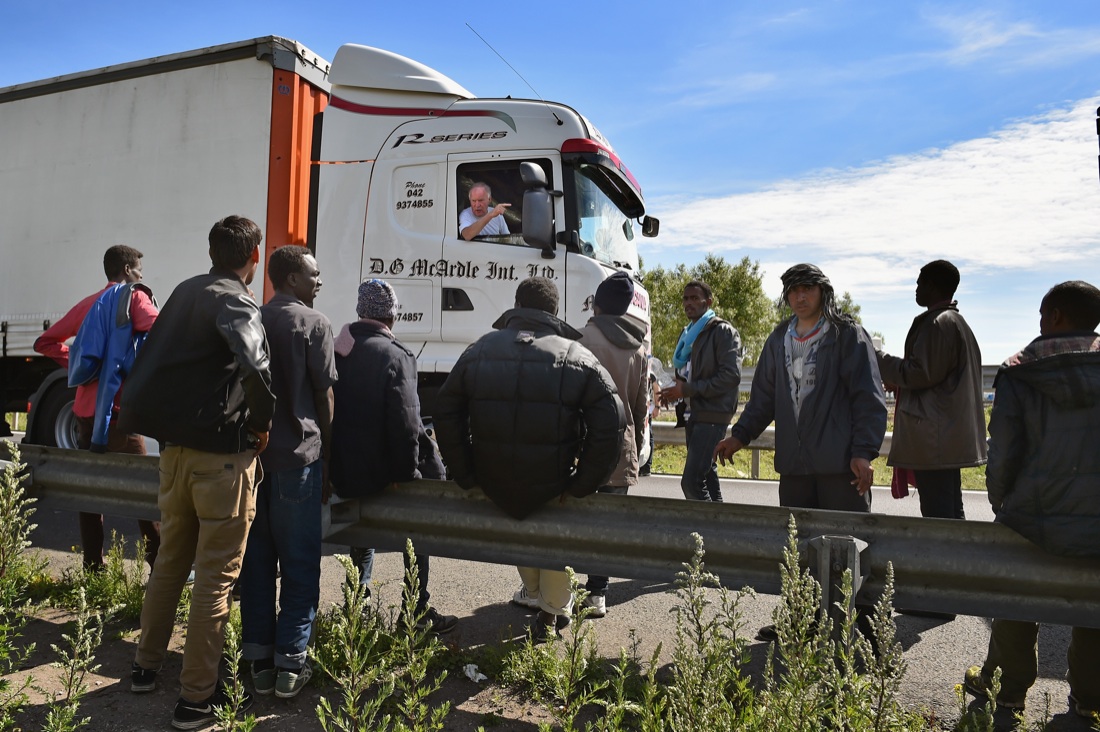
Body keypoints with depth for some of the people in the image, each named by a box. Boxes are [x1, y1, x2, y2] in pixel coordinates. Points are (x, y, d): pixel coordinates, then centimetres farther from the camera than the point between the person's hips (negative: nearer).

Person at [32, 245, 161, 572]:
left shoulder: (87, 304, 19)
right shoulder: (134, 297, -2)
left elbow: (45, 342, 22)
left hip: (85, 409, 7)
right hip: (118, 409, -7)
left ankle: (93, 568, 17)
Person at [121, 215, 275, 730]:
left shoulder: (185, 292, 11)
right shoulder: (235, 302, -14)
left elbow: (155, 361, 20)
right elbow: (254, 366, -33)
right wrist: (262, 422, -17)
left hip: (174, 446, 8)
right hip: (222, 454, -8)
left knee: (171, 559, 22)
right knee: (216, 573, 2)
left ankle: (146, 666, 37)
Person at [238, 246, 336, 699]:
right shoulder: (312, 323, -7)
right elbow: (324, 395, -6)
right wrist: (327, 455, 2)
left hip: (250, 454, 6)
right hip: (297, 457, -5)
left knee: (255, 560, 13)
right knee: (299, 564, 4)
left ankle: (258, 660, 20)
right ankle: (290, 663, 9)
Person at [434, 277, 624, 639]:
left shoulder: (478, 351, 2)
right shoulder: (578, 358, -7)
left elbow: (446, 416, 4)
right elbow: (609, 427, -13)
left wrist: (466, 476, 7)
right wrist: (582, 485, -5)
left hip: (494, 488, 3)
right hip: (552, 489, -2)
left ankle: (537, 596, 53)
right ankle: (554, 612, 40)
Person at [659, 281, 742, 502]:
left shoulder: (722, 332, -7)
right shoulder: (687, 335, 18)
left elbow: (731, 376, -18)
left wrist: (687, 389, -17)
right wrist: (675, 391, 4)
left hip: (712, 415, -9)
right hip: (693, 414, 9)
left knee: (691, 481, -16)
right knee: (707, 477, 14)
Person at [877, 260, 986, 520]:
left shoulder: (936, 324, -13)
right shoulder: (958, 322, 20)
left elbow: (922, 373, -17)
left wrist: (880, 361, -7)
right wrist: (898, 382, 19)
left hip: (933, 440, -11)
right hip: (953, 437, 11)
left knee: (937, 515, -8)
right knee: (952, 513, 16)